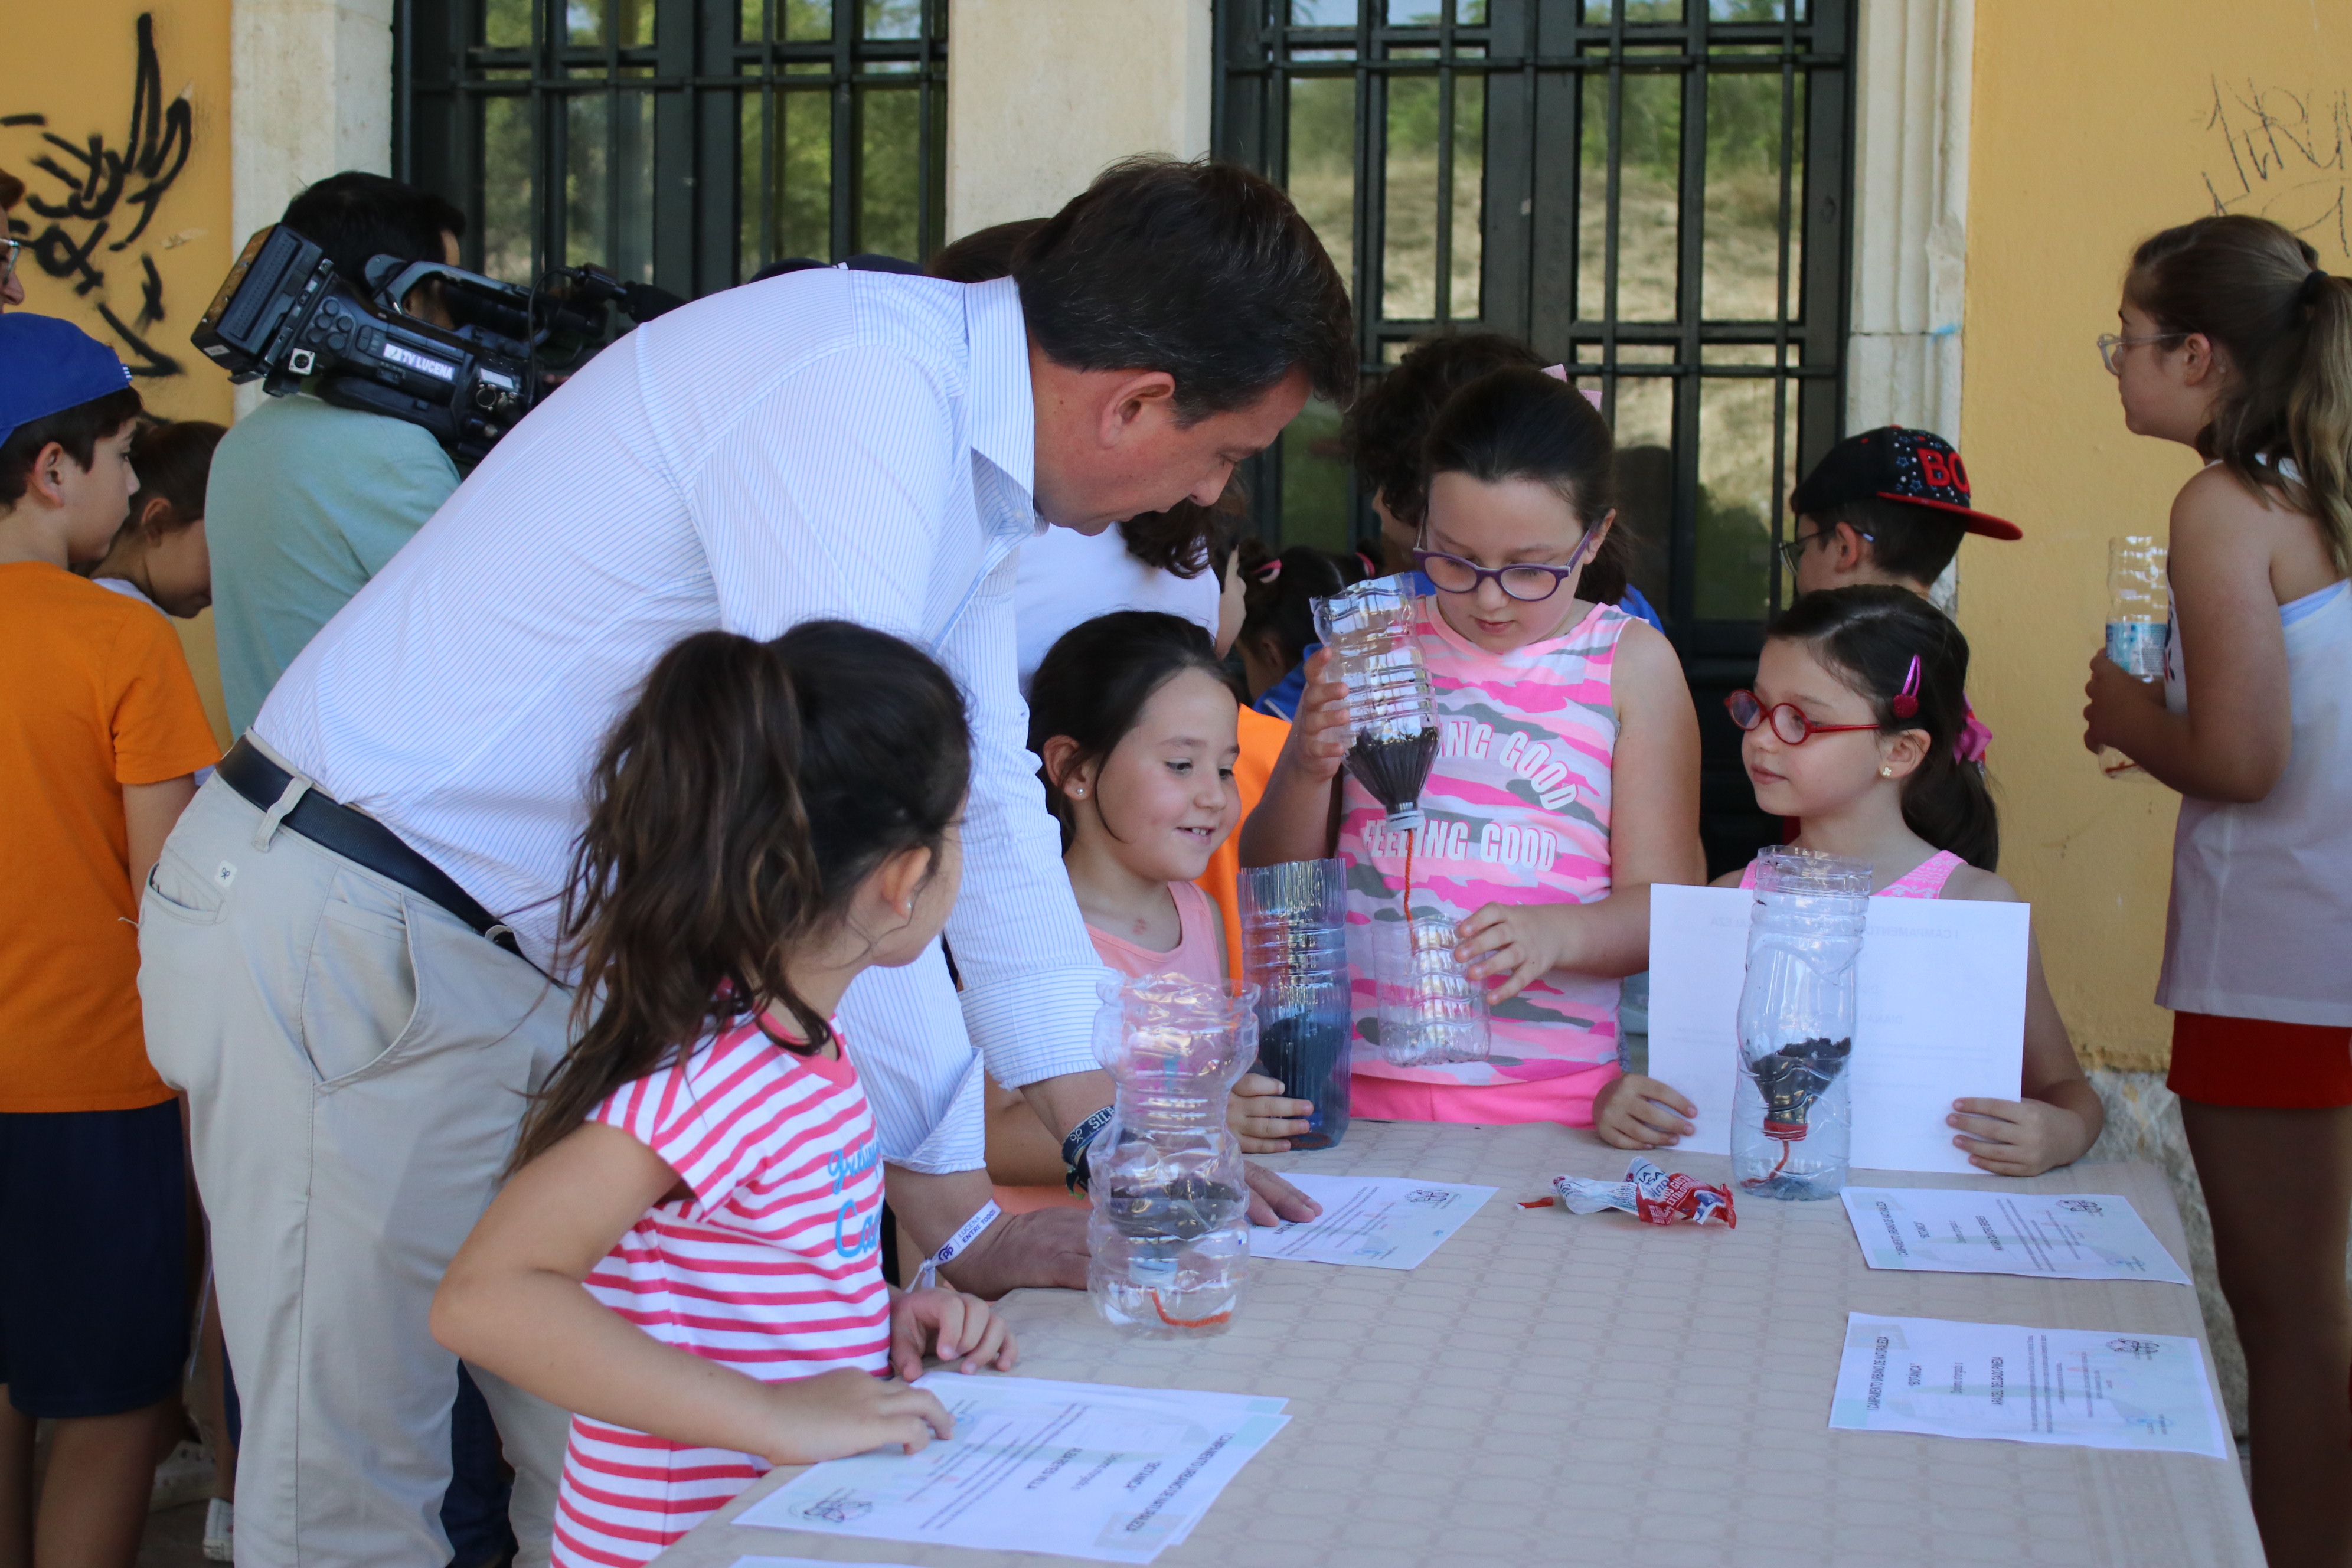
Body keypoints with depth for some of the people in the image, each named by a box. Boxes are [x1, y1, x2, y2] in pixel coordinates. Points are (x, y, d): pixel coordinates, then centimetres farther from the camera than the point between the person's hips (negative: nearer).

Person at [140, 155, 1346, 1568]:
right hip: (350, 934, -9)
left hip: (545, 959, 9)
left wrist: (1119, 1140, 11)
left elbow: (985, 803, 13)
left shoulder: (970, 448, 7)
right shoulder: (858, 386, -25)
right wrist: (957, 1203, -21)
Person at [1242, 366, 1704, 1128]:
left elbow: (1663, 905, 2)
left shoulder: (1631, 663, 5)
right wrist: (1306, 770, -8)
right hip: (1359, 1090, 1)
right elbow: (1271, 881, 11)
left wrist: (1555, 934, -18)